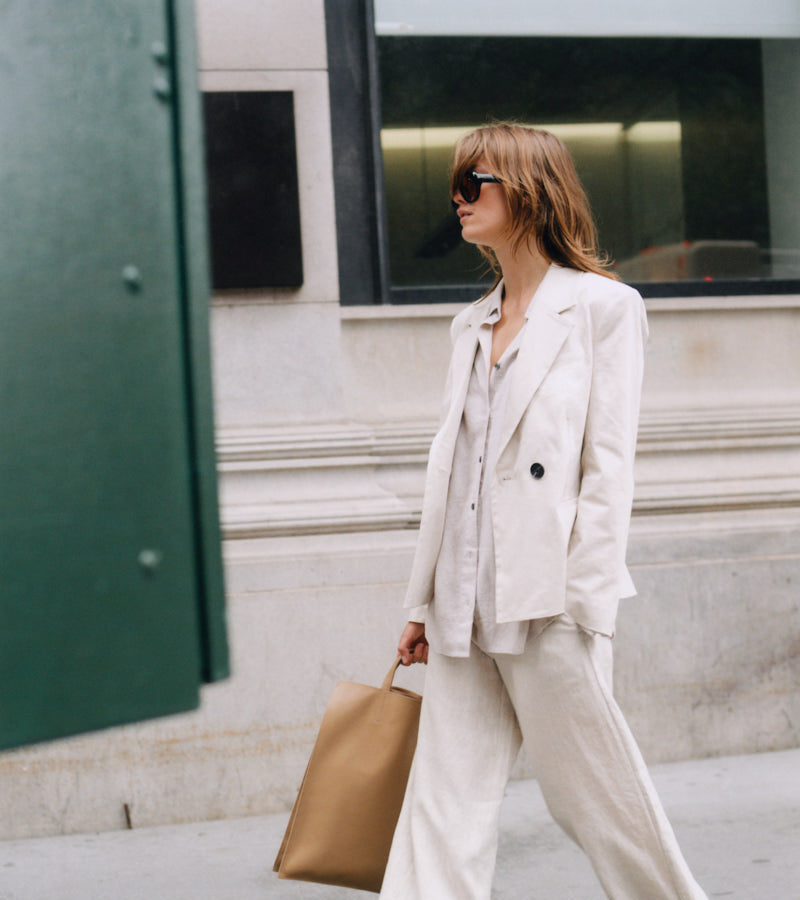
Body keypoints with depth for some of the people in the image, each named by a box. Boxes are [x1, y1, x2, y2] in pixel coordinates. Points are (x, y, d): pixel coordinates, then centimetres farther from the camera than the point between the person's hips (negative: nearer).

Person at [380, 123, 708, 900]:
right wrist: (423, 602, 12)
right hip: (466, 604, 6)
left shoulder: (602, 307, -2)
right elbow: (449, 464, 16)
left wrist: (581, 601, -14)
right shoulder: (471, 325, 17)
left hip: (546, 602, -6)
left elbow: (609, 466, -8)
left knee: (592, 790, 4)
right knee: (445, 801, 3)